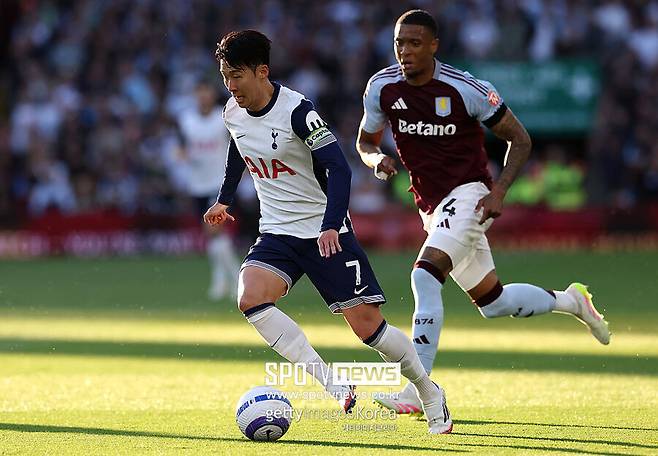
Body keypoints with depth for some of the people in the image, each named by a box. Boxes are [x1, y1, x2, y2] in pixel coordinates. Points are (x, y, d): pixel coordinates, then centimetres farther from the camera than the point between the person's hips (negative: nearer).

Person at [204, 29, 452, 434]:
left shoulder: (297, 110, -20)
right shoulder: (233, 113, 2)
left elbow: (338, 168, -25)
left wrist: (330, 226, -36)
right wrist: (224, 200, 30)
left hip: (326, 233, -6)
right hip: (276, 234, 6)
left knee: (368, 325, -7)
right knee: (250, 299, -24)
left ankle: (429, 393, 18)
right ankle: (334, 387, -23)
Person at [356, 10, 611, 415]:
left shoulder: (465, 89, -15)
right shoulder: (382, 87, -3)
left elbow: (520, 139, -5)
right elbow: (364, 142, 12)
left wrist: (499, 191, -18)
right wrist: (377, 159, -13)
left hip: (469, 194, -6)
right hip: (431, 207, 6)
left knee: (425, 276, -27)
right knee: (493, 303, 13)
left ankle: (417, 391, -29)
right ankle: (569, 301, 41)